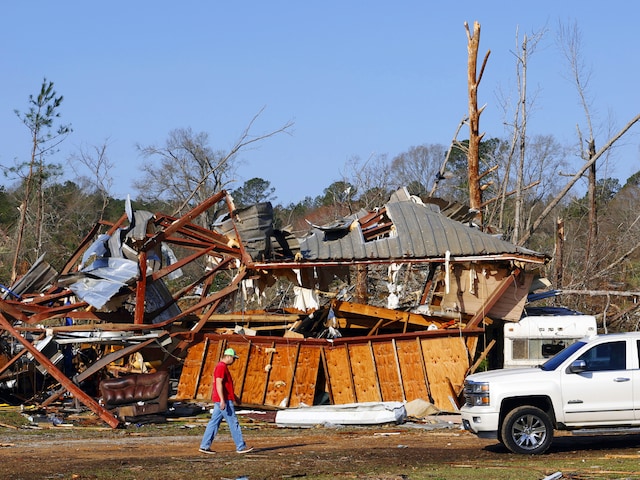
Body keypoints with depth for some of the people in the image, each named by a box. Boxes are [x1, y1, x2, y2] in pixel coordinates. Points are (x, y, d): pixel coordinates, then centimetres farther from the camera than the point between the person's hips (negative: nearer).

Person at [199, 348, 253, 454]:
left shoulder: (223, 367, 19)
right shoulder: (221, 367, -13)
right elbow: (219, 384, -22)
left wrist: (234, 397, 30)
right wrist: (222, 400, -27)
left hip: (222, 401, 10)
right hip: (224, 401, -10)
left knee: (214, 423, 8)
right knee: (233, 423, -5)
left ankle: (204, 446, 7)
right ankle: (241, 447, -1)